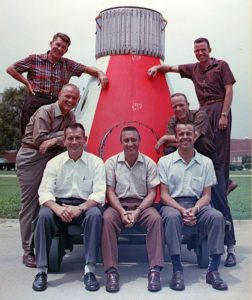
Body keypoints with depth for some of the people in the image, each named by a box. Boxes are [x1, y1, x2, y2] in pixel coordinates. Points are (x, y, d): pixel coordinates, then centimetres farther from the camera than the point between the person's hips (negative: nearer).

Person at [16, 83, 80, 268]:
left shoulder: (71, 117, 9)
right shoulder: (45, 112, -10)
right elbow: (39, 139, -19)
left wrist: (54, 140, -17)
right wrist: (62, 134, -10)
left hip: (52, 158, 6)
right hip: (31, 158, -6)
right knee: (30, 204, -2)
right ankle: (28, 251, 4)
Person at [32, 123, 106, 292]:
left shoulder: (96, 162, 2)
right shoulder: (54, 163, 5)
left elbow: (99, 193, -7)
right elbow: (45, 192, -4)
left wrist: (80, 208, -25)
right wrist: (58, 208, -25)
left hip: (85, 206, -1)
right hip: (59, 205, 1)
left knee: (95, 214, -33)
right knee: (44, 215, -30)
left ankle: (90, 270, -28)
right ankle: (42, 270, -21)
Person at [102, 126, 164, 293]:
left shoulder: (149, 163, 1)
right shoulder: (111, 162, 1)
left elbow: (152, 193, -1)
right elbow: (110, 192, -2)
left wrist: (138, 211, -16)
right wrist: (122, 212, -18)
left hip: (142, 205, 1)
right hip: (118, 205, 0)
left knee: (156, 218, -31)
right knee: (107, 219, -33)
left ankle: (155, 270, -26)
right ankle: (112, 271, -28)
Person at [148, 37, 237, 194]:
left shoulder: (221, 65, 4)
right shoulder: (193, 69, 17)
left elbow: (229, 90, -3)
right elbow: (172, 68, 21)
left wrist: (224, 115, -12)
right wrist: (157, 67, 0)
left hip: (219, 109, -5)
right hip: (203, 110, 5)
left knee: (220, 149, -5)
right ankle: (226, 182, 14)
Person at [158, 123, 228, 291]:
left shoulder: (206, 162, 8)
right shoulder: (165, 161, 3)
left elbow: (207, 195, 6)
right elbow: (164, 194, -1)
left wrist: (194, 209, -15)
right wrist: (182, 210, -18)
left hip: (197, 205, 2)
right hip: (173, 204, -2)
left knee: (217, 217, -28)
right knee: (172, 217, -36)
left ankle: (213, 270, -20)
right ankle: (177, 270, -29)